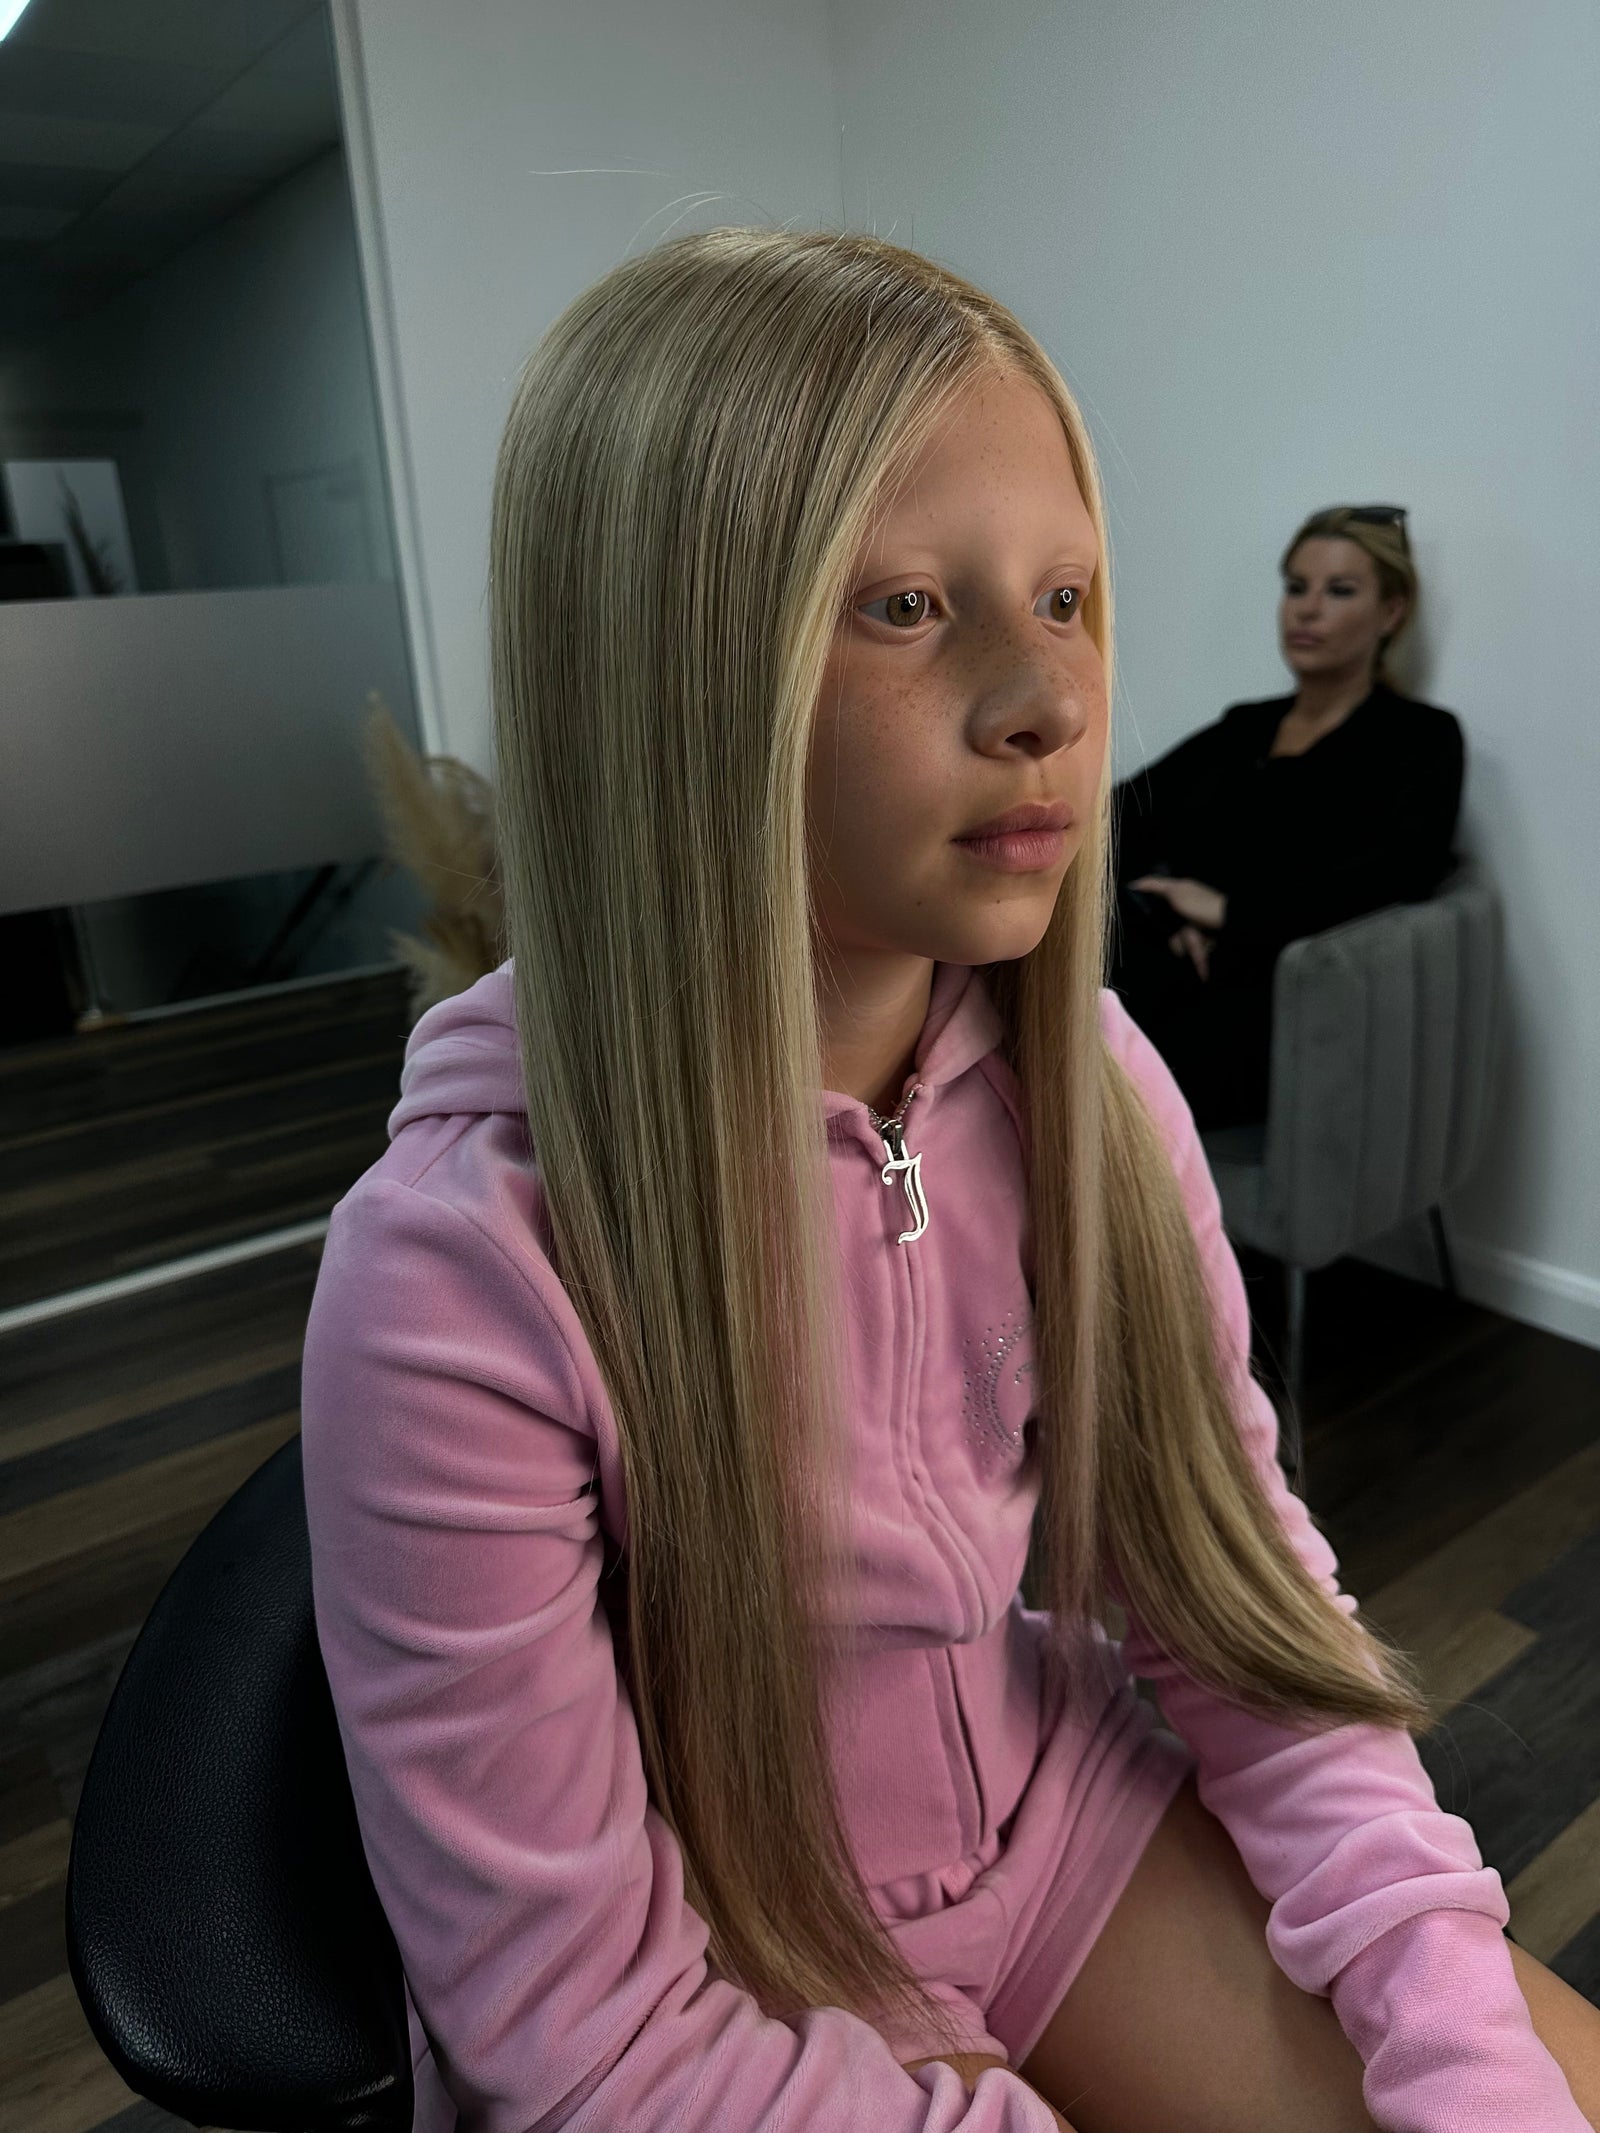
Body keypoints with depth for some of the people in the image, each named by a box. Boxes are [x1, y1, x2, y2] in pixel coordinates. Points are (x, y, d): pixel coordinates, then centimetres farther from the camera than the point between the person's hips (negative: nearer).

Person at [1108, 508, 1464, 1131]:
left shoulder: (1418, 739, 7)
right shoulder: (1241, 728, 24)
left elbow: (1400, 870, -14)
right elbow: (1120, 816, 11)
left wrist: (1230, 910, -13)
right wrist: (1159, 908, -9)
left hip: (1268, 996, -5)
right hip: (1161, 971, 5)